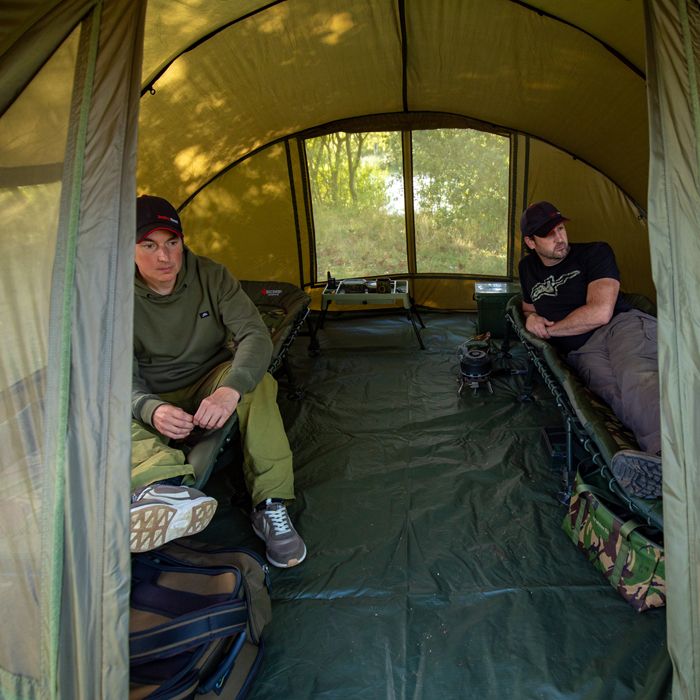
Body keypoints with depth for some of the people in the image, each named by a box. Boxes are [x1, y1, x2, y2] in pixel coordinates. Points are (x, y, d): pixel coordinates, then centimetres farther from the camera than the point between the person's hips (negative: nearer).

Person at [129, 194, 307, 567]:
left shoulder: (211, 276, -12)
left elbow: (256, 335, -23)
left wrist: (231, 388, -44)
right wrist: (151, 410, -43)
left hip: (210, 391, 0)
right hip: (152, 403, 0)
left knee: (255, 381, -32)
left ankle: (270, 507, -31)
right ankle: (161, 487, -60)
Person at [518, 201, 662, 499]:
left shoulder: (596, 253, 5)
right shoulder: (528, 268, 21)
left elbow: (600, 312, -8)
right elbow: (528, 307, 41)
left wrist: (549, 329, 3)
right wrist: (531, 317, 13)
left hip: (623, 326, -2)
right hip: (583, 353, 3)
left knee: (635, 378, -40)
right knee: (616, 392, -35)